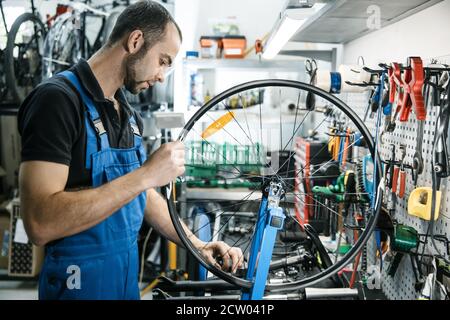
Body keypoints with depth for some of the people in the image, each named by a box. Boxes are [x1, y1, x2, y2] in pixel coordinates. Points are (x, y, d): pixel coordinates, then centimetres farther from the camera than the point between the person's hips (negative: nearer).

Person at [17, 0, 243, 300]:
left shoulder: (130, 116, 9)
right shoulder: (58, 99, -19)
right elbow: (40, 224, -29)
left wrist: (197, 245, 5)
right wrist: (145, 174, -27)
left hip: (127, 279, 8)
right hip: (79, 284, -8)